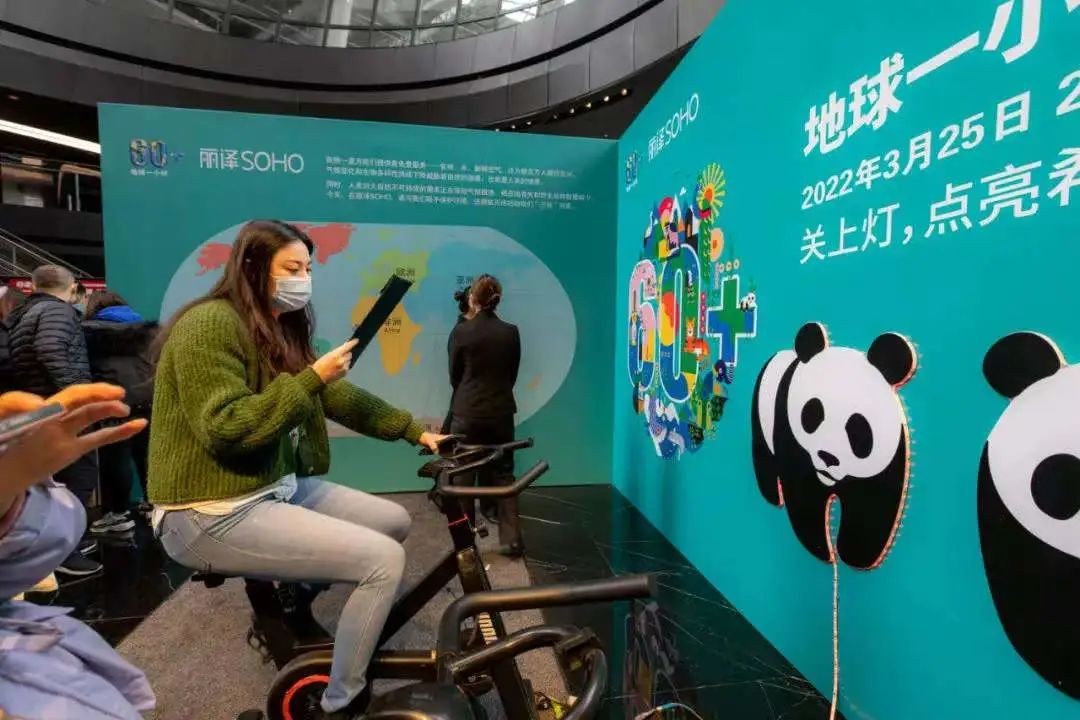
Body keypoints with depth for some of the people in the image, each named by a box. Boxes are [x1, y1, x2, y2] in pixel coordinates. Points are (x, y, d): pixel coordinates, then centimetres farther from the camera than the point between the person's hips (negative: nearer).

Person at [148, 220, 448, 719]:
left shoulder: (282, 327, 13)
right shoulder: (210, 324, -16)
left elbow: (340, 397, 9)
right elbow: (226, 430, -25)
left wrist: (414, 431, 5)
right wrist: (311, 378, -24)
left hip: (280, 487, 9)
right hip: (213, 514, -9)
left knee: (395, 521, 7)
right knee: (385, 560, -18)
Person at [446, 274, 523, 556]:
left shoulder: (461, 331, -8)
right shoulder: (511, 332, -1)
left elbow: (454, 376, 1)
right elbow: (512, 374, 8)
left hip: (467, 413, -2)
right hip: (501, 413, 2)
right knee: (504, 474, 12)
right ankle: (511, 539, 12)